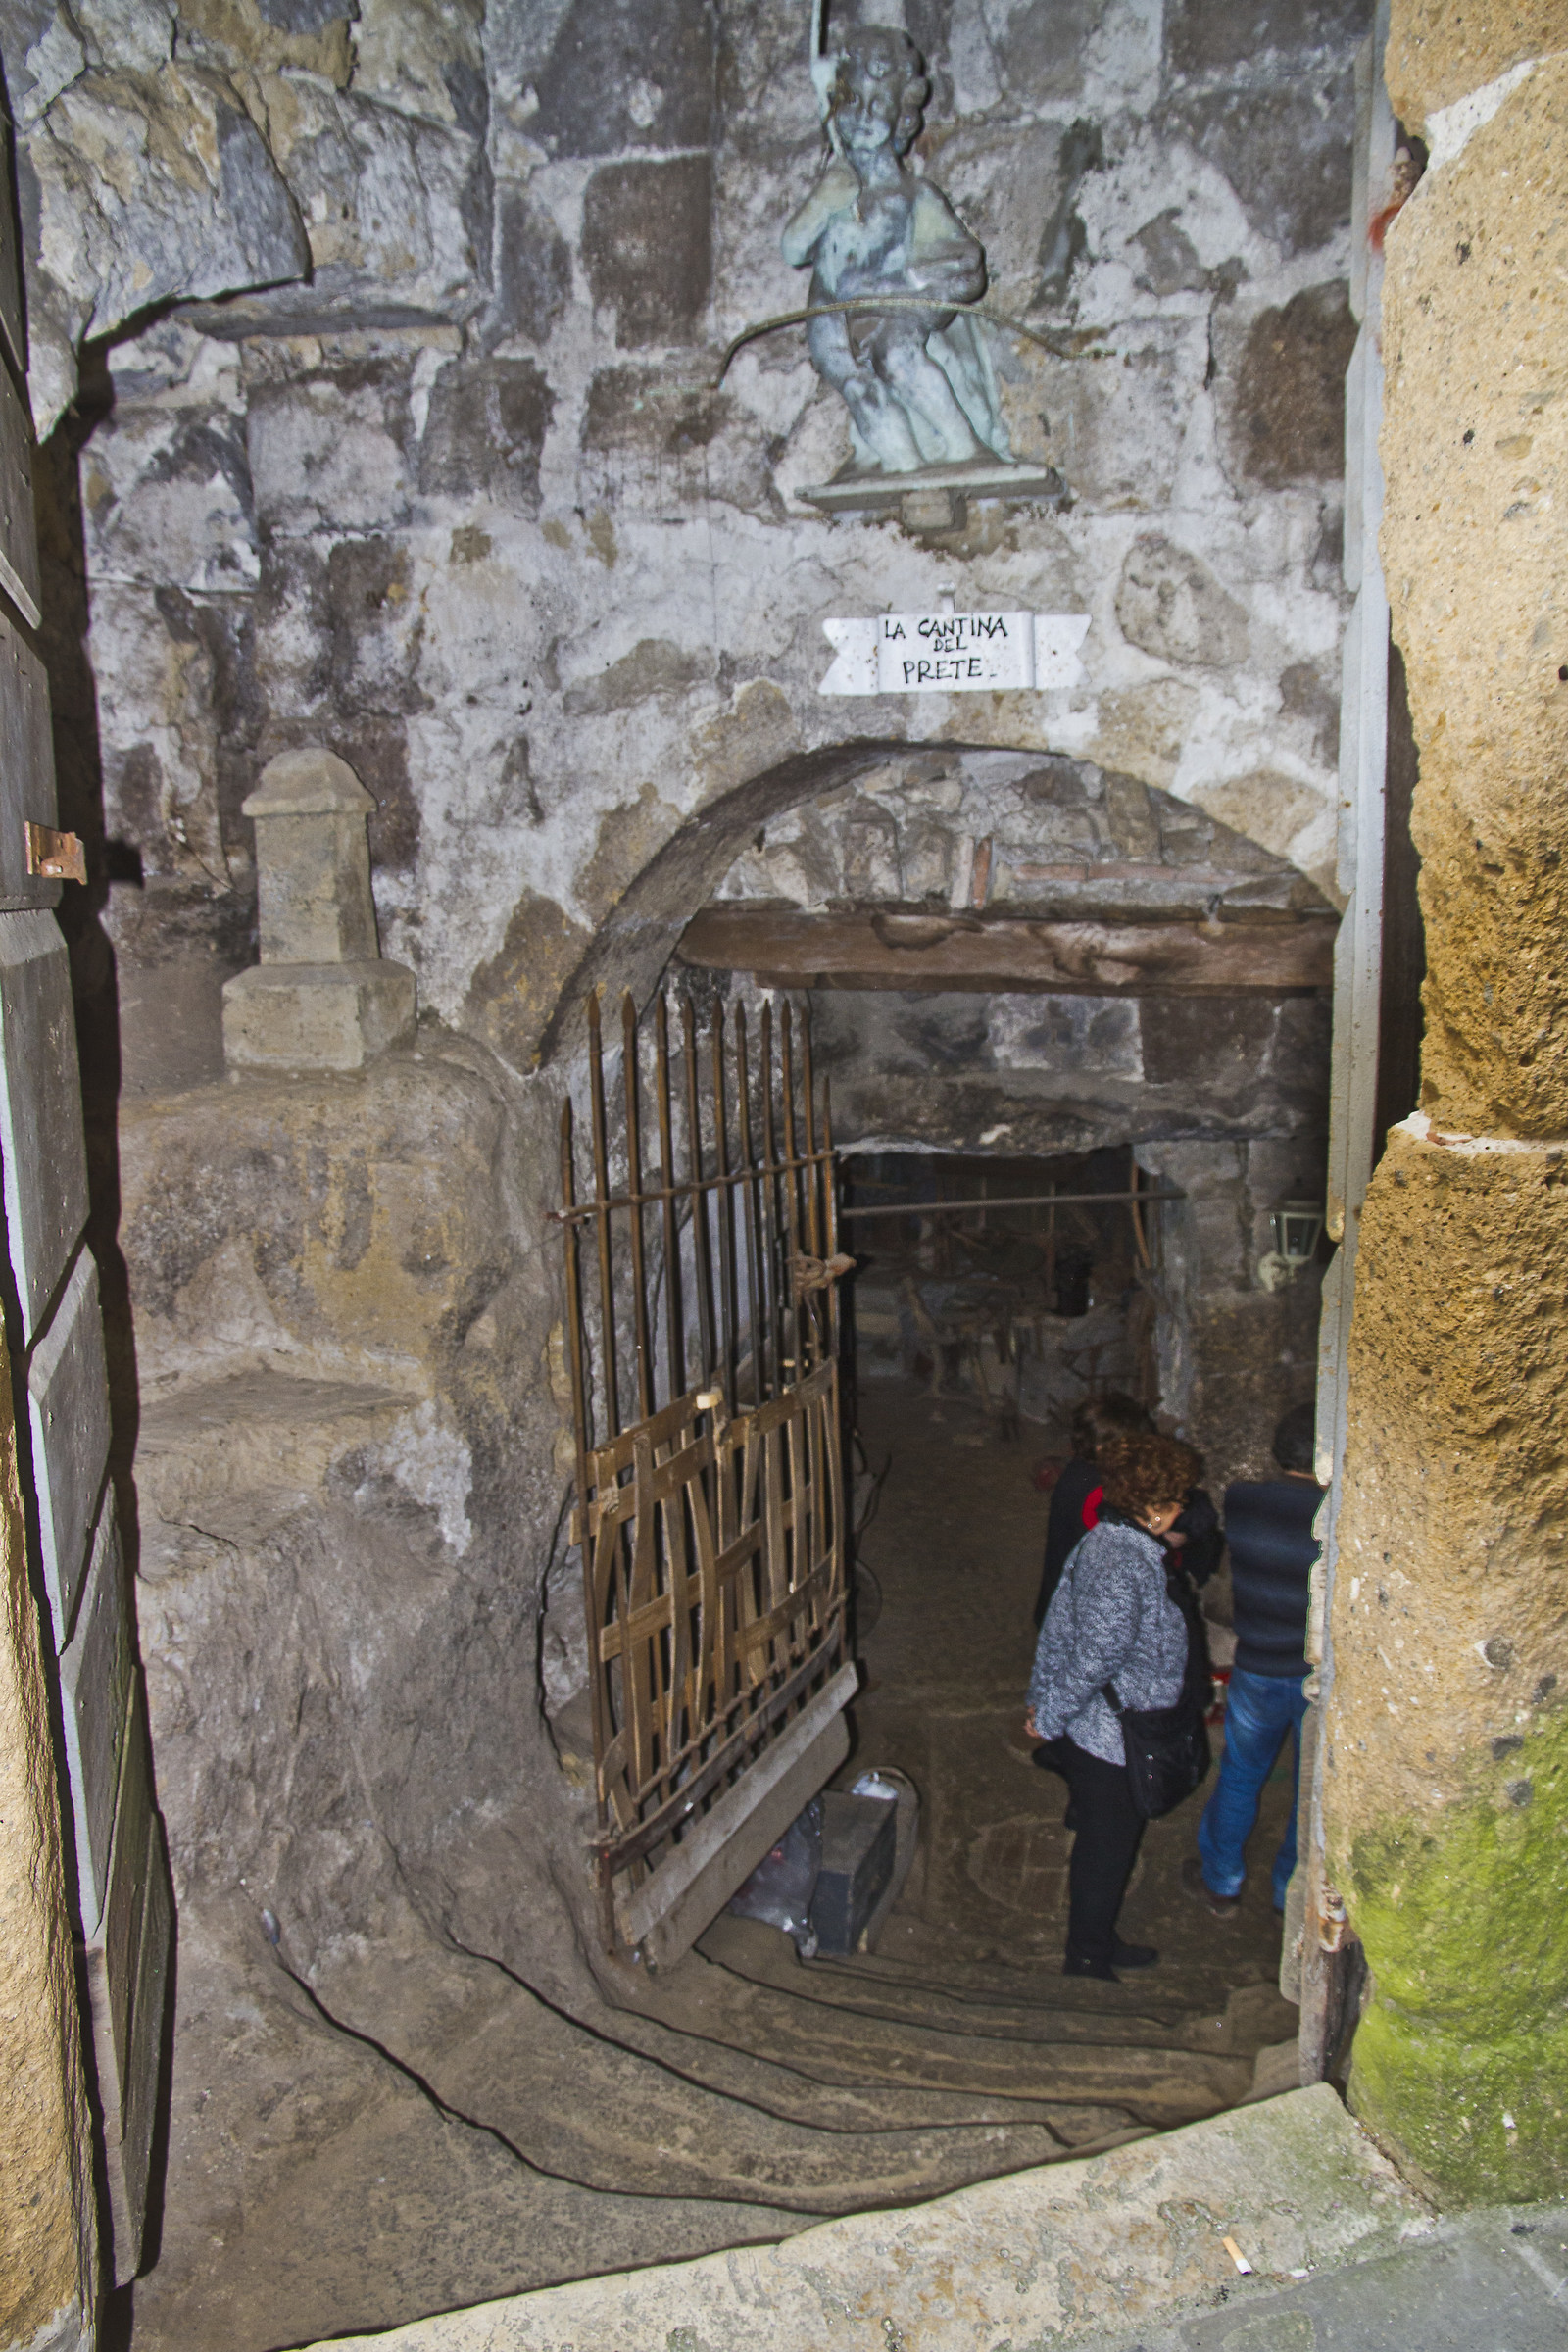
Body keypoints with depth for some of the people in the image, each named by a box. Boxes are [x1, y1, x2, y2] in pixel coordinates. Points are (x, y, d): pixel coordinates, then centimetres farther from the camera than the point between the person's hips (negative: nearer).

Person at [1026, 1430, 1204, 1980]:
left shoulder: (1101, 1541, 1)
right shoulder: (1128, 1566, -29)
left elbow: (1057, 1627, 8)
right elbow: (1096, 1658, -27)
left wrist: (1042, 1701, 15)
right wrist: (1049, 1718, -14)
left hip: (1086, 1732, 9)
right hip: (1116, 1739, -9)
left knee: (1100, 1843, 24)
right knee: (1106, 1851, 9)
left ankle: (1097, 1943, 41)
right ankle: (1087, 1961, 27)